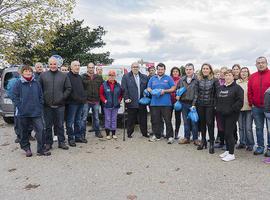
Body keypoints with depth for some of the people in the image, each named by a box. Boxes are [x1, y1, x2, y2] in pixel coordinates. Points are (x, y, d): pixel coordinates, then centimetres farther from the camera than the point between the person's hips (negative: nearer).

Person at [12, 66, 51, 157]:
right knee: (24, 131, 10)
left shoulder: (36, 83, 6)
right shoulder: (18, 84, 0)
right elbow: (15, 97, -1)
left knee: (40, 129, -5)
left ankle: (41, 150, 5)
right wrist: (20, 107, -9)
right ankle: (26, 148, 27)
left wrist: (40, 107, 1)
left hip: (36, 112, 1)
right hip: (23, 113, -1)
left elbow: (41, 96, 9)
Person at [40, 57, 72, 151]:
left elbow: (68, 88, 5)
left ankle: (61, 142, 20)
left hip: (60, 105, 0)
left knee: (60, 125, 9)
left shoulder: (64, 75, 4)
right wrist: (42, 99, -2)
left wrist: (63, 97, -4)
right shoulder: (43, 75, 4)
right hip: (47, 105, 0)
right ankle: (48, 143, 21)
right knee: (48, 125, 9)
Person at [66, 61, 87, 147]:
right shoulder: (68, 76, -8)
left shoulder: (79, 77, 19)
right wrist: (75, 98, -17)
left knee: (78, 121, 15)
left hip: (81, 102, 8)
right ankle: (71, 138, 7)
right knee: (70, 121, 0)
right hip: (72, 102, -8)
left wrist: (84, 97, 14)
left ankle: (78, 136, 24)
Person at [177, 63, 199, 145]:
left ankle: (195, 139, 17)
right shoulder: (181, 80, 9)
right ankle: (186, 138, 25)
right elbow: (177, 89, 22)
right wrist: (177, 95, 2)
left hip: (193, 104, -4)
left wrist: (194, 104, -17)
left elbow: (197, 93, -12)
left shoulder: (197, 80, -7)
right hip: (184, 104, 4)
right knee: (186, 122, 13)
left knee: (194, 122, 3)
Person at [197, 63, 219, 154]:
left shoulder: (214, 80, -3)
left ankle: (211, 144, 10)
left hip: (210, 105, -4)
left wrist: (216, 104, -11)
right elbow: (197, 92, 11)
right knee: (202, 123, 11)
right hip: (200, 105, 4)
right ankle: (203, 141, 25)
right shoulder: (199, 80, 8)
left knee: (210, 123, -2)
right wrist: (195, 103, 7)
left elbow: (218, 92, -5)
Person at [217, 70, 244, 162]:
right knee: (225, 132, 12)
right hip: (223, 114, 7)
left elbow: (240, 101, -14)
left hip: (232, 114, -7)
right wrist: (218, 109, 10)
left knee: (229, 133, -7)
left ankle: (231, 154, 3)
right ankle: (227, 150, 25)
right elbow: (217, 100, 22)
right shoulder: (221, 88, 15)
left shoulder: (237, 88, -6)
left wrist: (231, 109, -18)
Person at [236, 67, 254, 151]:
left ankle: (250, 144, 14)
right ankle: (242, 143, 25)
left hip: (248, 107, -3)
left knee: (248, 128, -1)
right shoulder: (237, 82, 7)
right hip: (239, 107, 3)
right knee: (241, 127, 12)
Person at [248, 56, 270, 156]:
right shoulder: (253, 76, 8)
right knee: (259, 128, 11)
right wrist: (251, 104, 4)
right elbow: (249, 92, 8)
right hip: (256, 108, 3)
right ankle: (260, 146, 22)